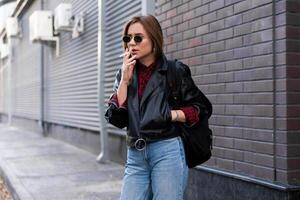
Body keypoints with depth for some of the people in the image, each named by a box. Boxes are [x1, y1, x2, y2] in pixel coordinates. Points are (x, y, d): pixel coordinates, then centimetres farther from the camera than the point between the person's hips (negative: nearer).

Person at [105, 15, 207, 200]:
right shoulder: (125, 73, 10)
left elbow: (197, 110, 2)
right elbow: (118, 119, 1)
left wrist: (172, 114, -15)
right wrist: (125, 80, -5)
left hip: (167, 151, -4)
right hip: (135, 155, 4)